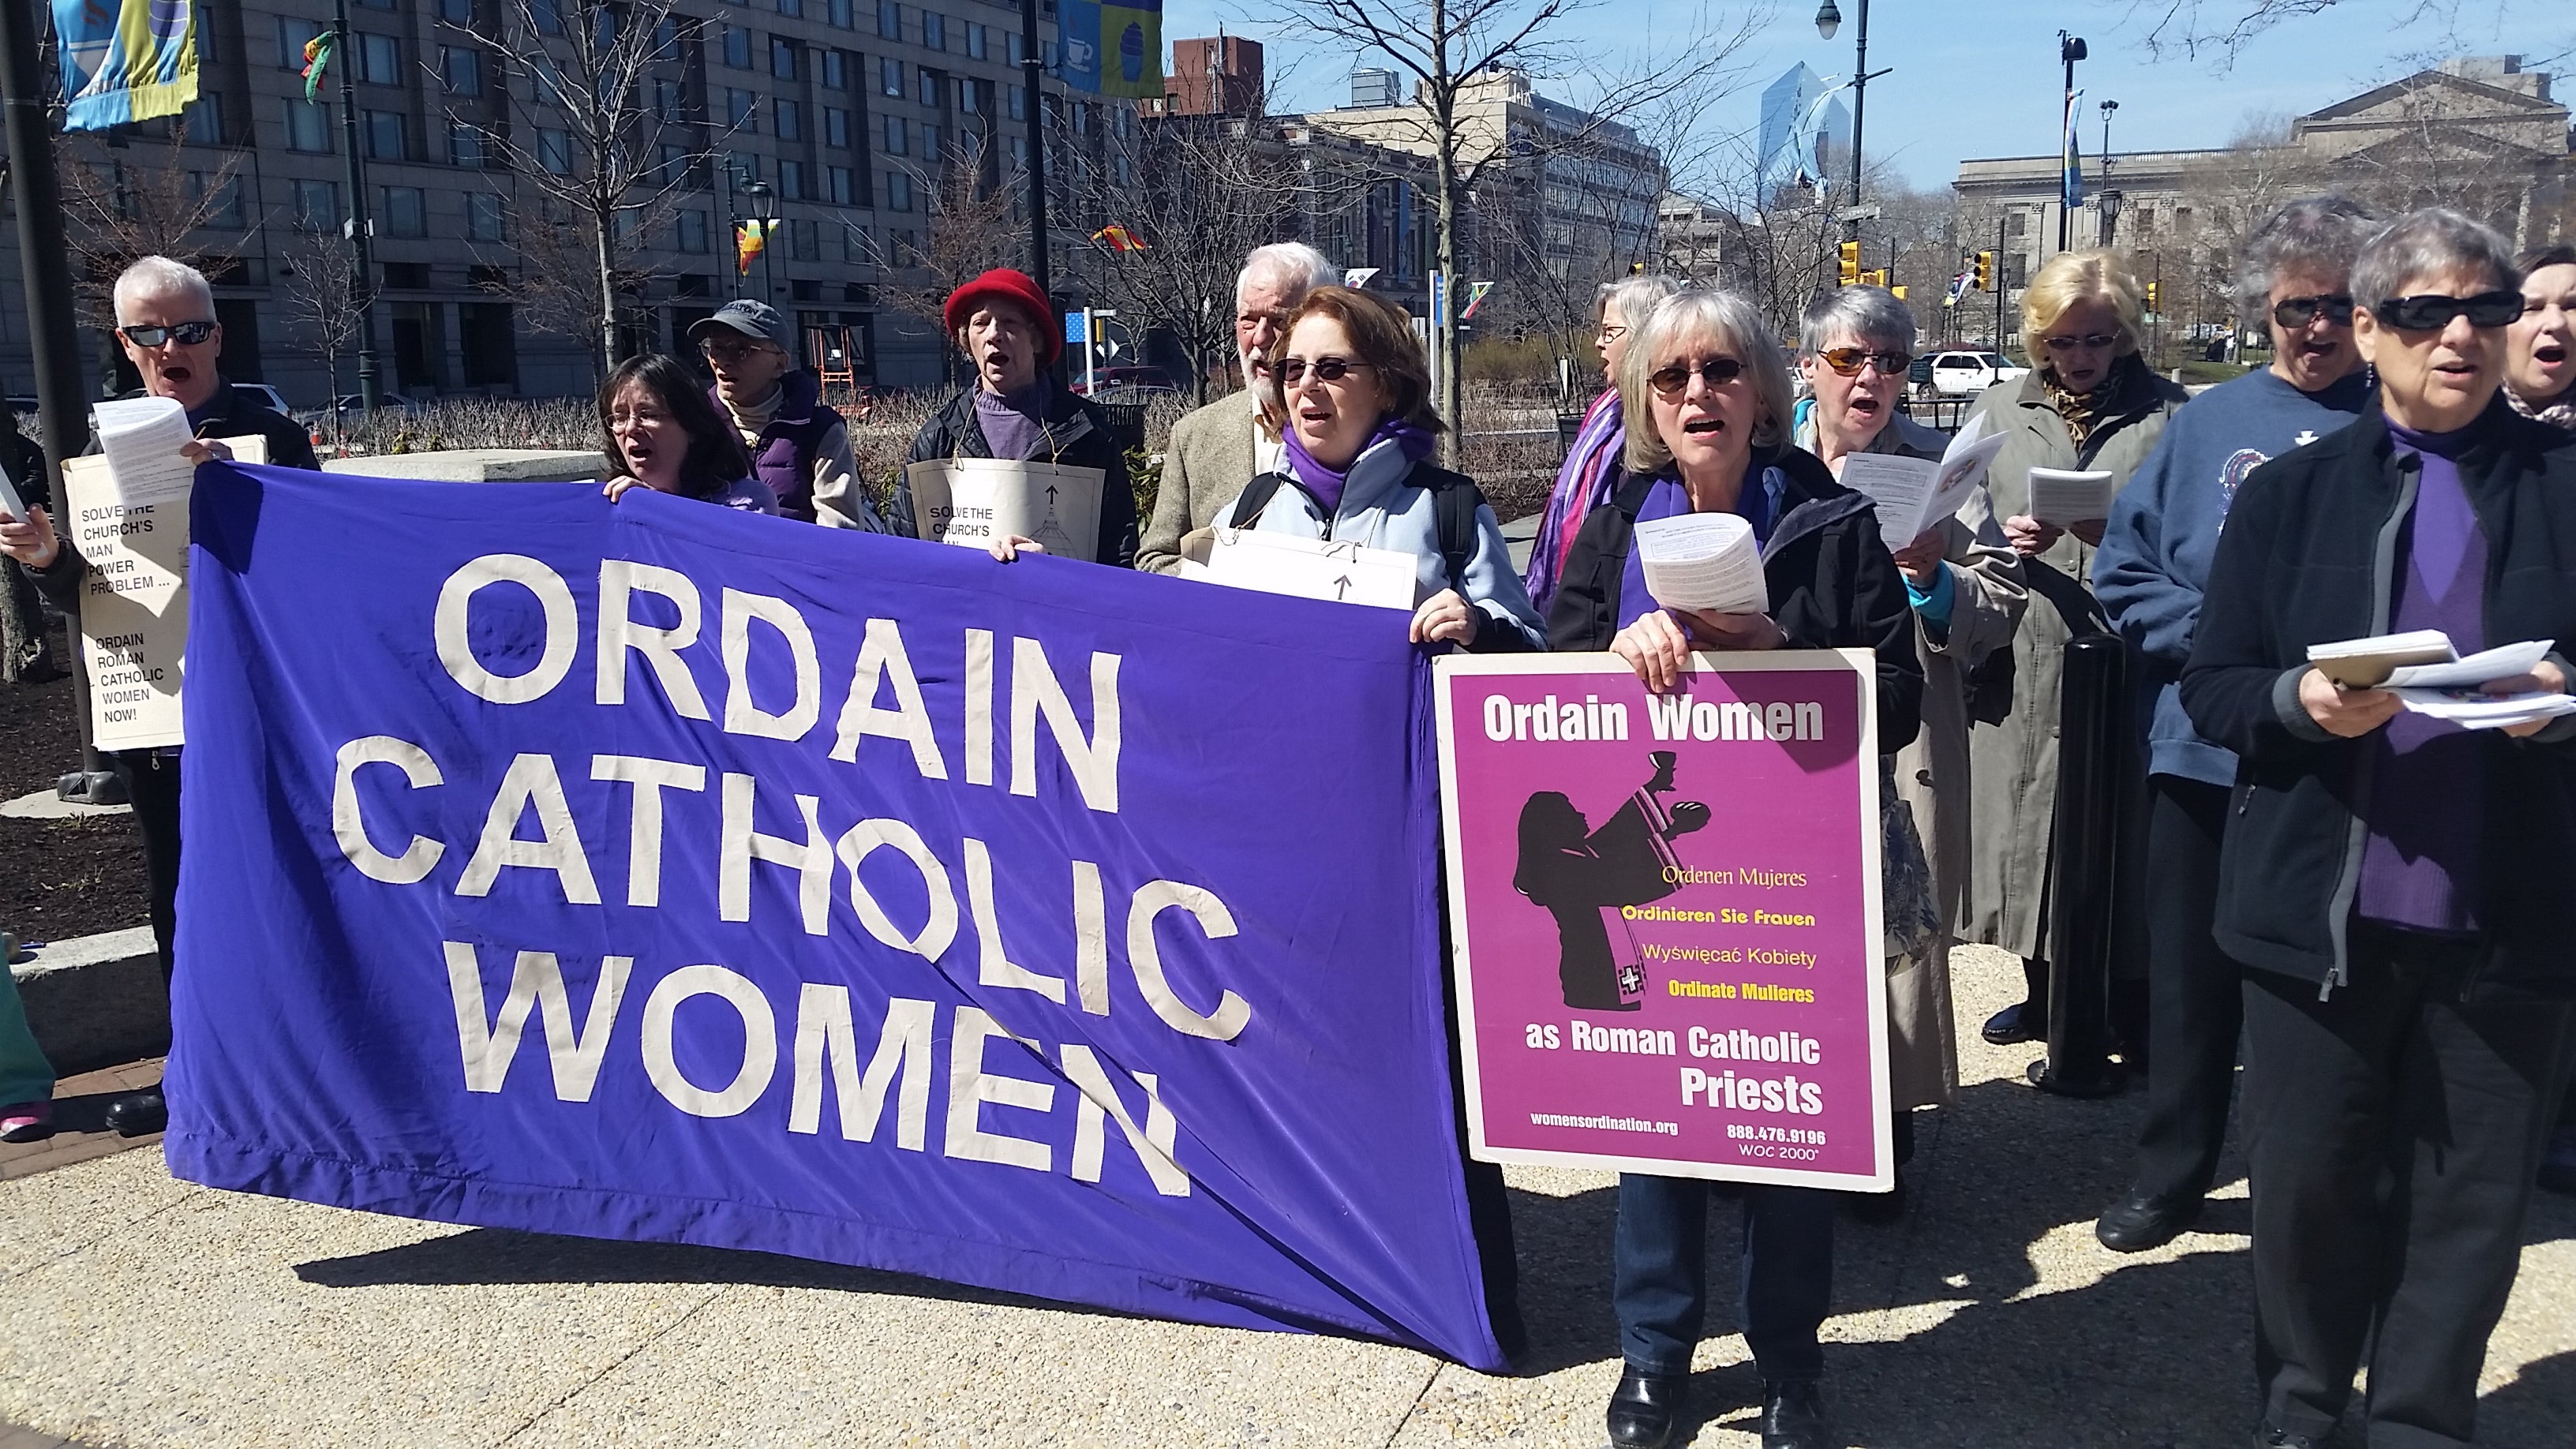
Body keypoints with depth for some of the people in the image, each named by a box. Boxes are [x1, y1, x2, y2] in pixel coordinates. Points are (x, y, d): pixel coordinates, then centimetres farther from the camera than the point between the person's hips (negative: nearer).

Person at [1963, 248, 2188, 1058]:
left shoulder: (2167, 414, 2)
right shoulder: (2000, 409, 12)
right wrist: (2007, 541, -10)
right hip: (2025, 659, 3)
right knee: (2026, 811, 9)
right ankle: (2042, 990, 26)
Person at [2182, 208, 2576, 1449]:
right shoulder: (2290, 492, 4)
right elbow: (2210, 689, 2)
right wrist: (2299, 699, -16)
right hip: (2320, 913, 0)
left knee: (2471, 1205, 10)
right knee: (2306, 1191, 11)